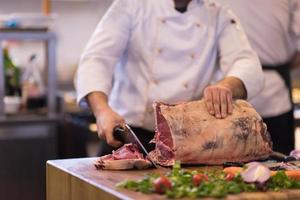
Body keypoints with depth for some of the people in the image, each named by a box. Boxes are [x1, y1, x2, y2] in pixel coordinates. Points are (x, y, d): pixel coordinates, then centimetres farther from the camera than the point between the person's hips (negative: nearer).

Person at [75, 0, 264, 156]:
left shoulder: (220, 17, 8)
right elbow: (96, 59, -9)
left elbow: (250, 68, -5)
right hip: (129, 134, -1)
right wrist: (102, 110, -29)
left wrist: (227, 86, -30)